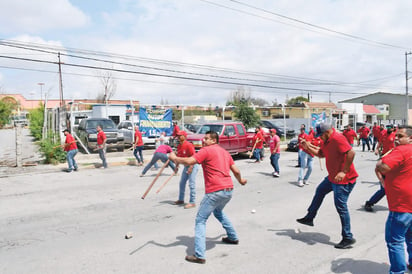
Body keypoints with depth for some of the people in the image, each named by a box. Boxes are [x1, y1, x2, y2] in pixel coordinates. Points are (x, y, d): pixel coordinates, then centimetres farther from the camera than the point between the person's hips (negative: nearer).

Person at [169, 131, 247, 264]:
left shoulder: (206, 150, -5)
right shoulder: (225, 152, 18)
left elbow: (189, 161, -16)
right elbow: (236, 171, 19)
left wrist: (175, 158, 0)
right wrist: (241, 180, 39)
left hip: (215, 192, -8)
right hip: (229, 189, 9)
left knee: (200, 220, -2)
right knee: (218, 211, 35)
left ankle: (199, 255, -9)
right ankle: (233, 237, 45)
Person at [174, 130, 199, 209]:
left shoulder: (189, 145, -19)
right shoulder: (179, 146, 6)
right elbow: (179, 157, 16)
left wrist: (191, 167, -25)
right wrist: (177, 166, 10)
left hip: (193, 165, -9)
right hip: (186, 166, 9)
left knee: (191, 184, -9)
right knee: (182, 183, 16)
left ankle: (192, 202, -3)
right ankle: (181, 199, 30)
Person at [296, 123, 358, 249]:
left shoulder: (337, 138, -22)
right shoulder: (326, 140, 9)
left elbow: (351, 152, -32)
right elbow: (321, 154, 20)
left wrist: (344, 172, -32)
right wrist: (308, 147, 4)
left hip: (343, 178, -11)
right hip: (332, 176, 11)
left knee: (341, 206, -8)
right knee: (320, 191, 25)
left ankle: (348, 238, 3)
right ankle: (309, 218, 42)